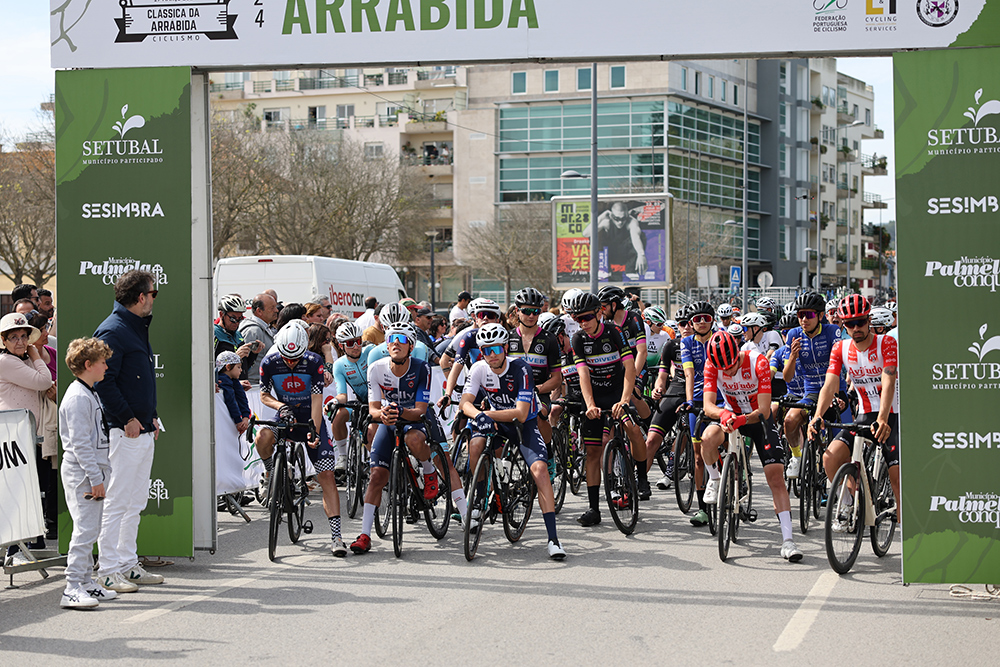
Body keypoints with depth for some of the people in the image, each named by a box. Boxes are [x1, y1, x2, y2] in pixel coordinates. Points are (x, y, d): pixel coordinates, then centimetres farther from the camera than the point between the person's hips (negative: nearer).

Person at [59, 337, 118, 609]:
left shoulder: (89, 394, 17)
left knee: (90, 530, 13)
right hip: (81, 474, -10)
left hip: (92, 471, 10)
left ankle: (86, 582, 20)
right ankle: (73, 589, -11)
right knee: (85, 530, -11)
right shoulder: (78, 398, -16)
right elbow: (80, 443, -20)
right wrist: (95, 478, -21)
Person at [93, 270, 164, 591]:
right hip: (124, 432, -10)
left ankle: (127, 564, 20)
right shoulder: (112, 331, -14)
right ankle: (107, 570, -1)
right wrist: (127, 418, -18)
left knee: (136, 502, 13)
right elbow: (104, 381, -19)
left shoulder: (138, 328, 17)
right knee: (117, 502, -6)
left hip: (144, 431, 10)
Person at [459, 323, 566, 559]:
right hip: (497, 423, 3)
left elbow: (521, 413, -28)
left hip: (525, 424, -3)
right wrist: (480, 415, -40)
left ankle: (553, 538, -24)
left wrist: (489, 414, -37)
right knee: (476, 444, -29)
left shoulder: (521, 370, -23)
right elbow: (465, 402, -19)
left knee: (540, 468, -24)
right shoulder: (479, 369, -11)